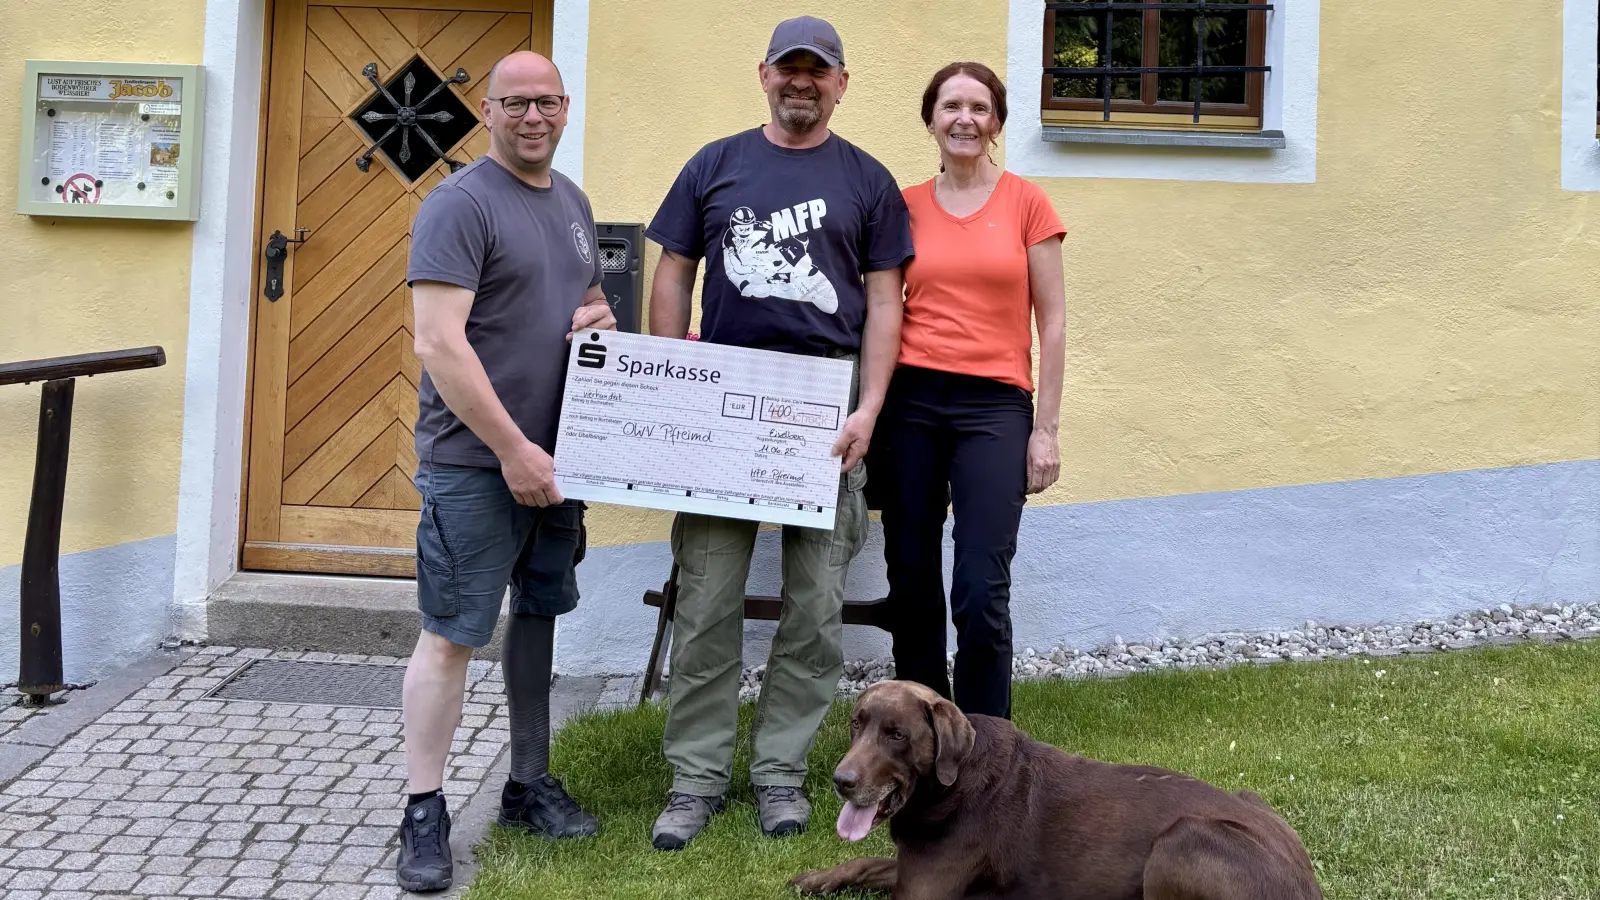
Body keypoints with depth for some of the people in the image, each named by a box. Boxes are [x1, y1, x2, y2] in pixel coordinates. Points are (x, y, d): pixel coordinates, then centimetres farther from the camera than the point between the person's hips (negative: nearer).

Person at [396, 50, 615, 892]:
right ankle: (423, 815, 8)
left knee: (538, 615, 15)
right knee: (451, 632, -3)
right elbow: (439, 344, -19)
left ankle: (530, 784, 28)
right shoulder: (460, 203, -12)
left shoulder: (572, 200, 13)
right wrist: (512, 450, -20)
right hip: (475, 461, -8)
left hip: (555, 455, 8)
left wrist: (599, 314, 2)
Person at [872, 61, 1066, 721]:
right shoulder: (905, 206, 9)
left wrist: (1045, 429, 0)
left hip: (995, 406, -2)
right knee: (911, 587, 6)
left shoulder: (1026, 203, 4)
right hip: (911, 402, 3)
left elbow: (1051, 321, 4)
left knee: (980, 596, -9)